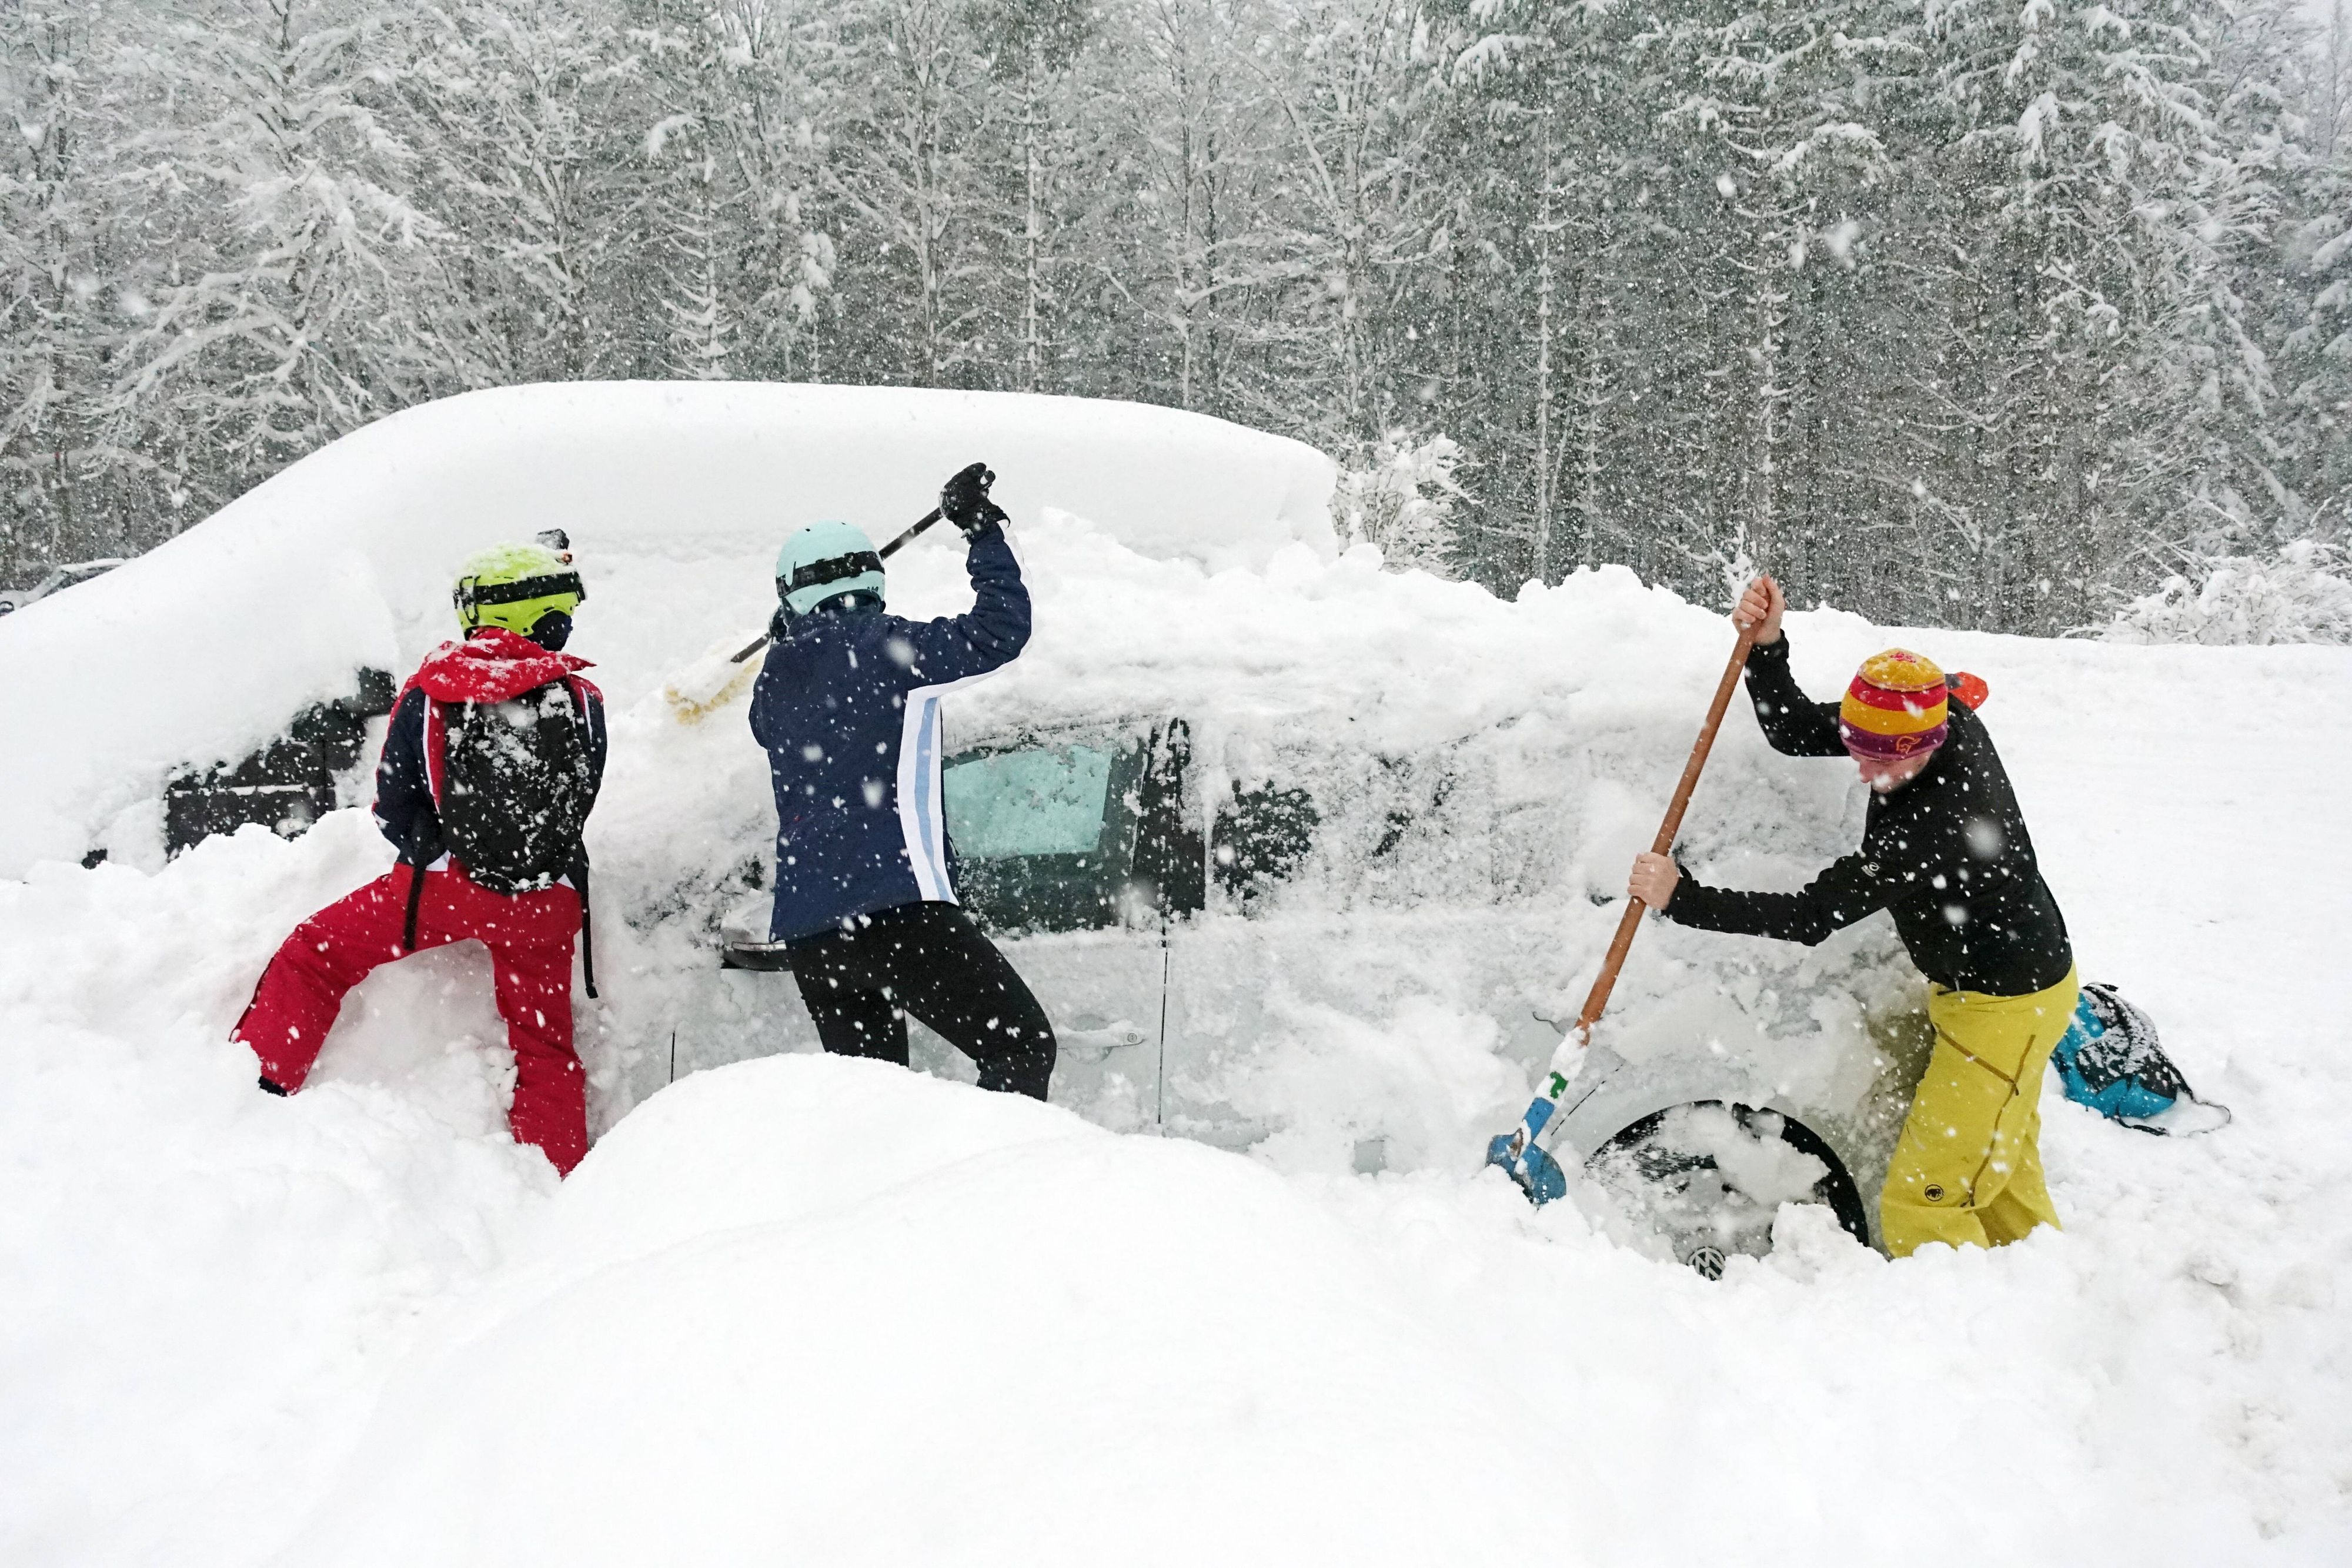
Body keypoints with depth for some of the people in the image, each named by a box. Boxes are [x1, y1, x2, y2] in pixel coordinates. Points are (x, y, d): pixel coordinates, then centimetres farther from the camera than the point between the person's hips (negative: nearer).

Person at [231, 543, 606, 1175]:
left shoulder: (427, 696, 1)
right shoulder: (583, 702, 0)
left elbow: (394, 813, 5)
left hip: (447, 887, -1)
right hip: (547, 902, 2)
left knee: (315, 954, 17)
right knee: (544, 1046, 14)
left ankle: (260, 1082, 11)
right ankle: (561, 1183, 17)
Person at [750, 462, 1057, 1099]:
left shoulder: (774, 680, 16)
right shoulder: (883, 645, -3)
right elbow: (1001, 631, -5)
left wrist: (790, 636, 49)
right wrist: (982, 529, 5)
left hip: (804, 931, 7)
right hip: (894, 903, -7)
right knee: (1023, 1049, -2)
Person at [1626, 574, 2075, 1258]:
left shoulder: (1933, 828, -38)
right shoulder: (1944, 716, -14)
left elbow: (1810, 917, -32)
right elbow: (1794, 730, -7)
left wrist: (1682, 899, -33)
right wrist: (1766, 646, -24)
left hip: (2008, 1007, -10)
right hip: (1981, 989, 10)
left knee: (1920, 1204, -5)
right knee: (2003, 1179, 25)